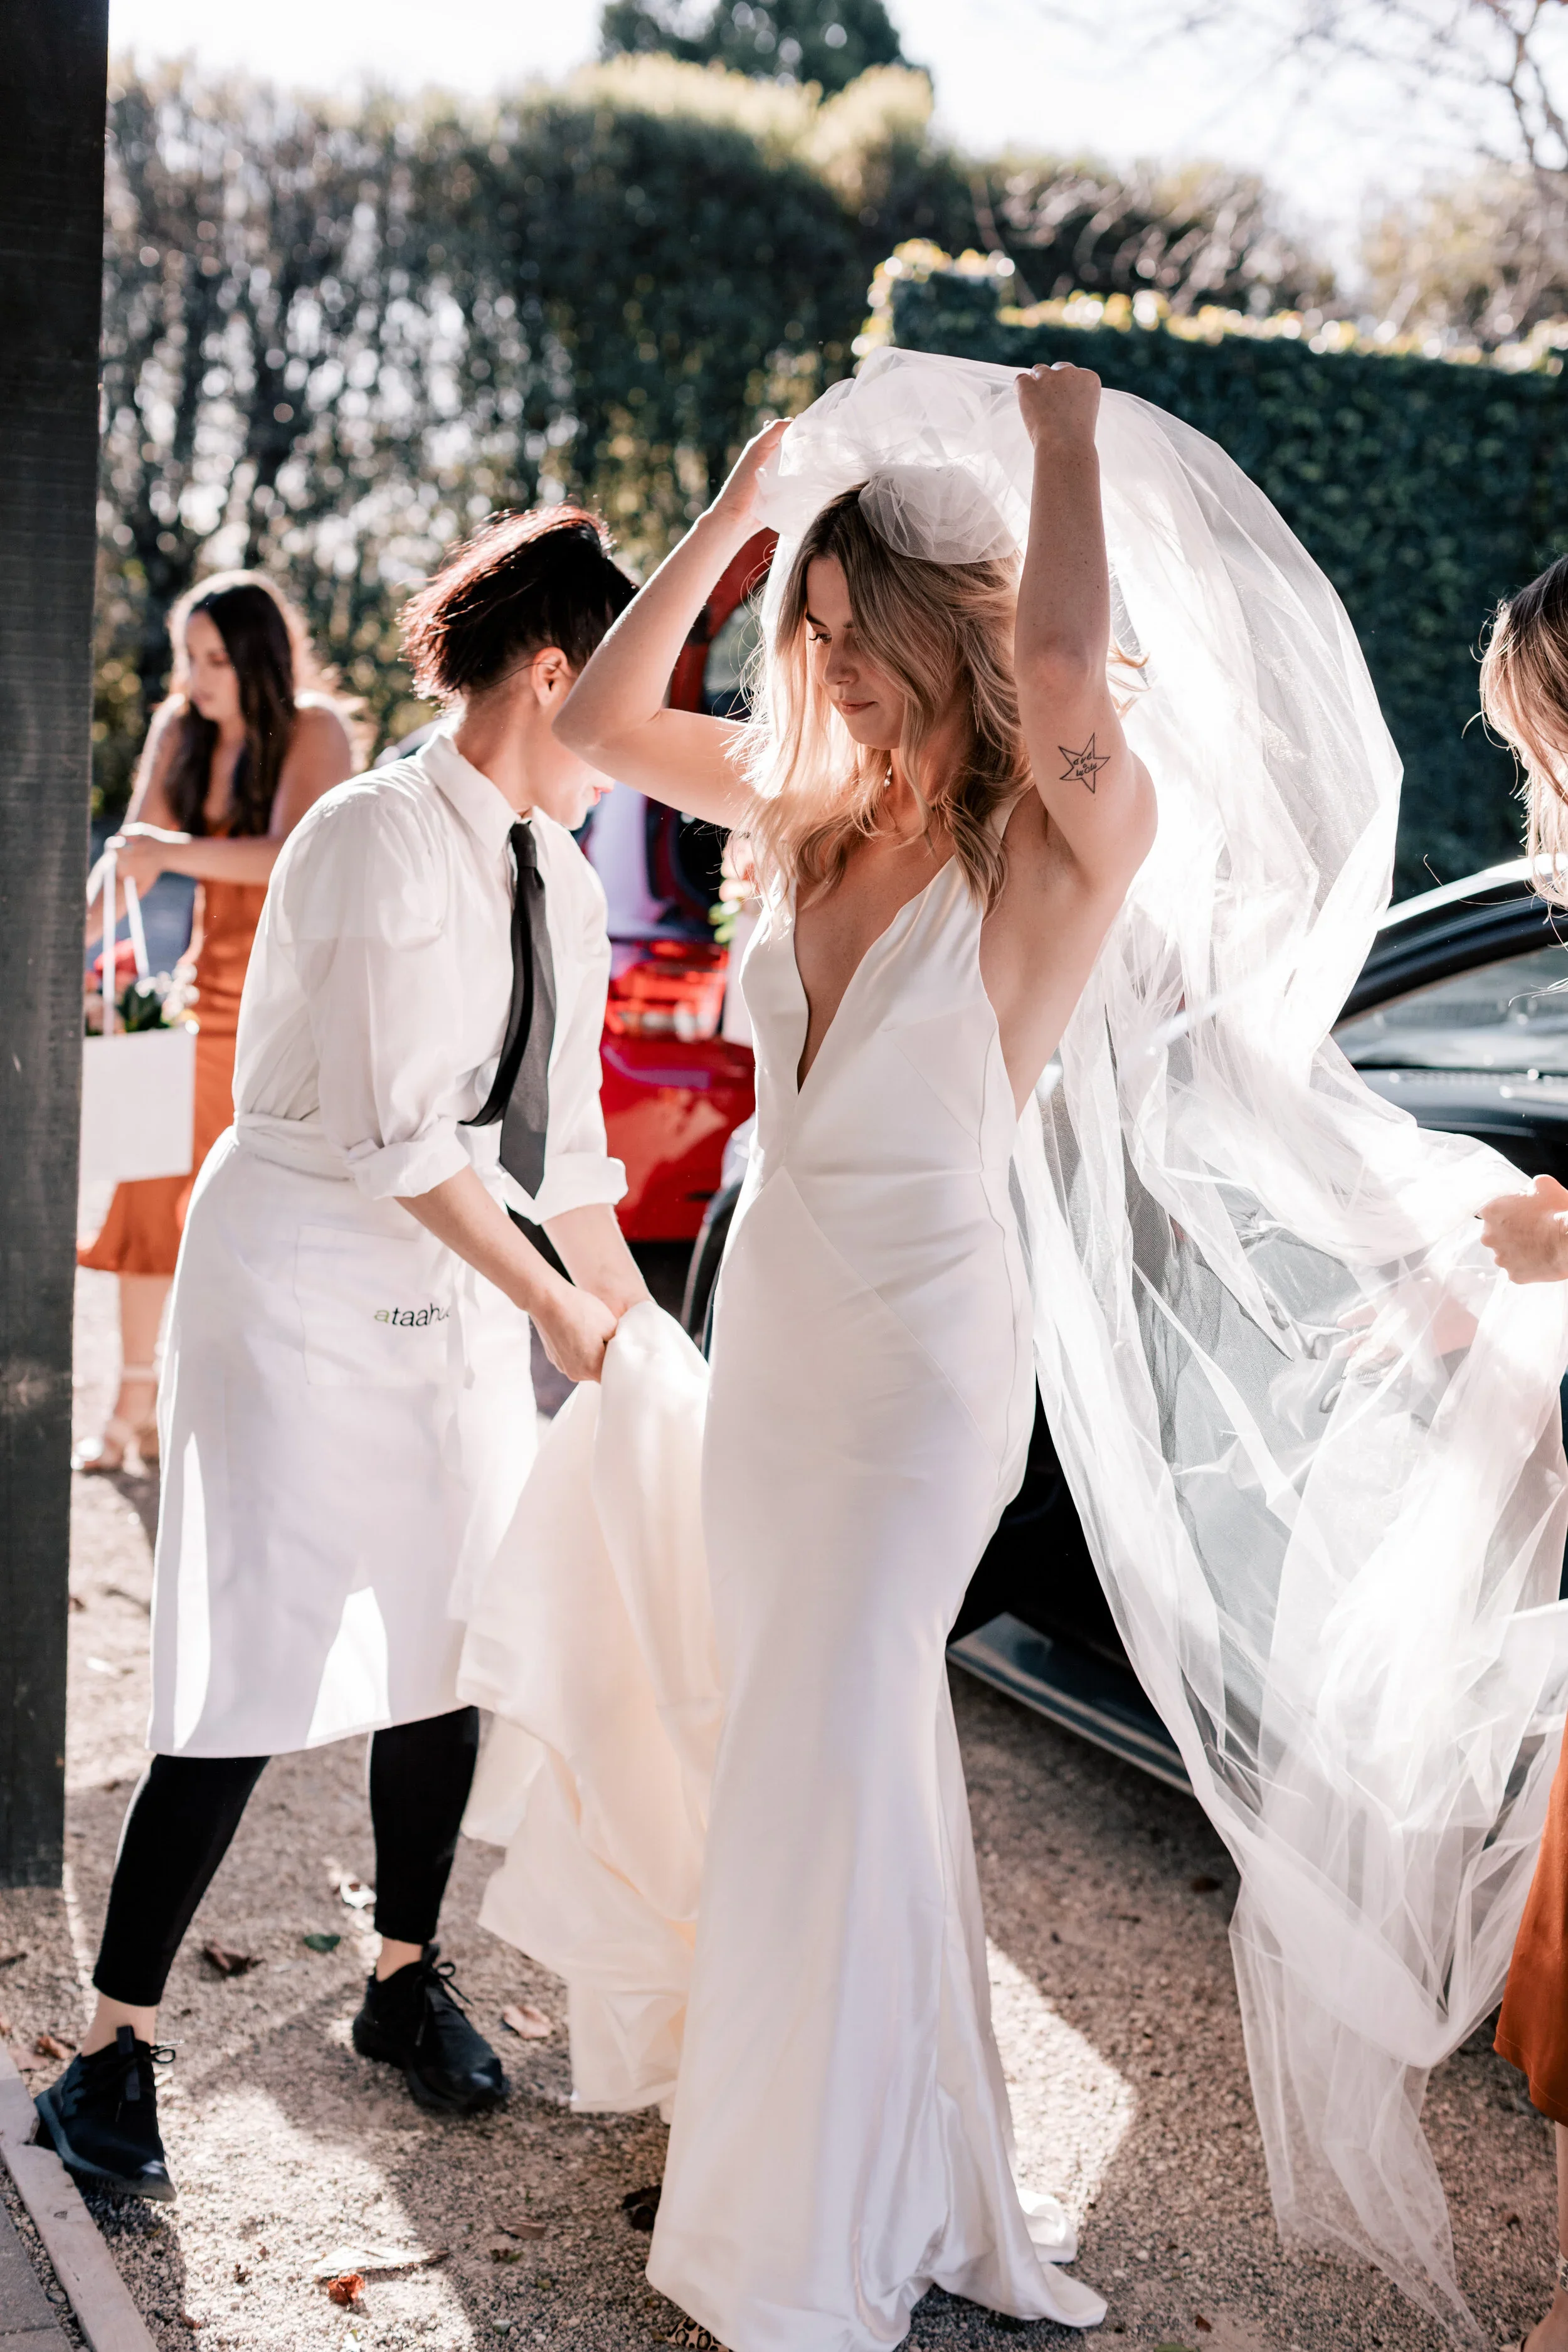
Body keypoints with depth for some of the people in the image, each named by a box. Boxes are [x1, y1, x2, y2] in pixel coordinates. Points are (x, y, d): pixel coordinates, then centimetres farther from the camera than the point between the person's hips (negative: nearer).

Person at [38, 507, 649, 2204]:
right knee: (258, 1672, -7)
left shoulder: (564, 884, 8)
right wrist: (556, 1310, -15)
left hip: (463, 1295, 7)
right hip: (306, 1282, -7)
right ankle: (112, 2050, 7)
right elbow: (401, 1132, -20)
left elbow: (561, 1147, 12)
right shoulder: (378, 837, -16)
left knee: (449, 1637, 10)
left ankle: (405, 1981, 30)